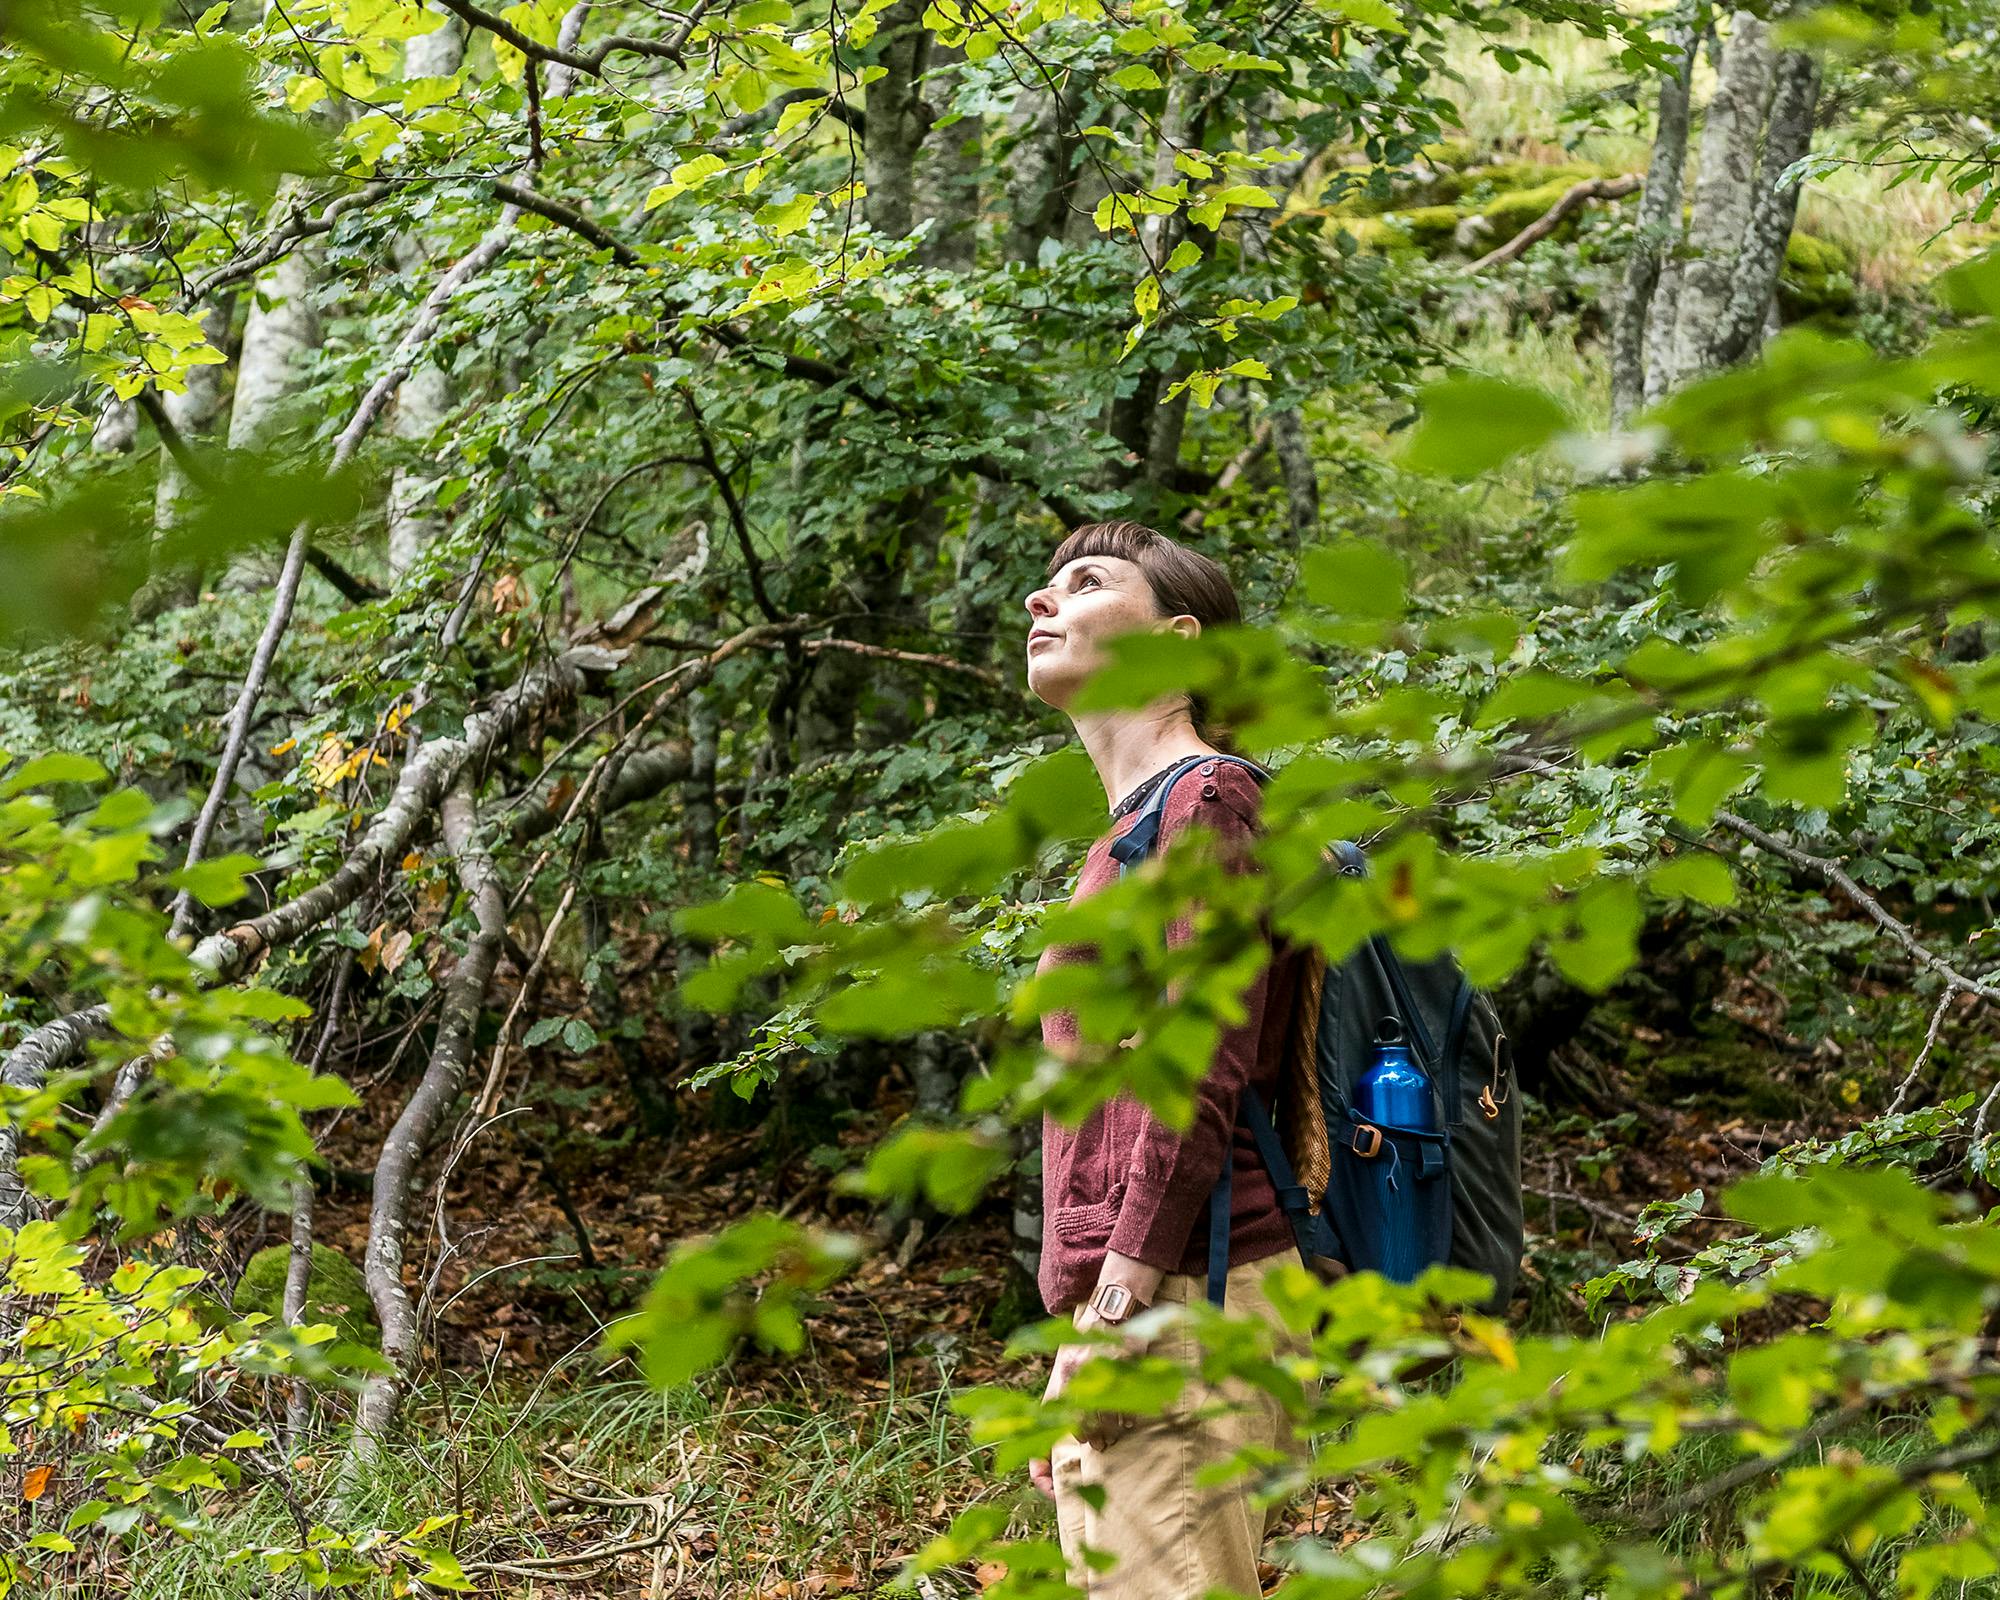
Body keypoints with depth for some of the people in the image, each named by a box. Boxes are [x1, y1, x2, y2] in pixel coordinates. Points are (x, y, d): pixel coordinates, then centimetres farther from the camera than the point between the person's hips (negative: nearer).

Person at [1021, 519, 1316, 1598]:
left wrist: (1117, 1306, -19)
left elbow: (1200, 1082, -16)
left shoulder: (1208, 799, -6)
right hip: (1121, 1316, 10)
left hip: (1183, 1302, -10)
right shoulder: (1127, 832, 24)